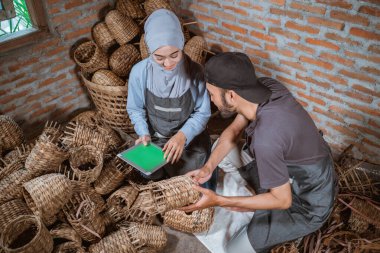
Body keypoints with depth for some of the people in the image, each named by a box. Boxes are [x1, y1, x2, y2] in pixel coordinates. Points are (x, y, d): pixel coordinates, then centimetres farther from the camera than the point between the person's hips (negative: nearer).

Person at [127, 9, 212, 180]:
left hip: (189, 137, -1)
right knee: (153, 175, -16)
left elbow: (203, 112, -11)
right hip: (154, 137, 1)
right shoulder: (139, 72, -17)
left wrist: (183, 135, -26)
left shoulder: (195, 72, -19)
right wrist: (144, 133, -18)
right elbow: (135, 109, -2)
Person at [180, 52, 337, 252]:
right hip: (294, 169, 8)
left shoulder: (266, 138, -40)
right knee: (220, 146, 12)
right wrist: (208, 167, -15)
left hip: (306, 204, -7)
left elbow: (282, 201, -26)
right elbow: (233, 130, -2)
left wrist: (217, 201, -23)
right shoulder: (265, 85, -17)